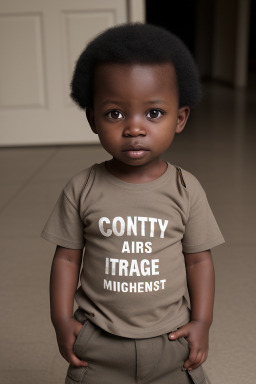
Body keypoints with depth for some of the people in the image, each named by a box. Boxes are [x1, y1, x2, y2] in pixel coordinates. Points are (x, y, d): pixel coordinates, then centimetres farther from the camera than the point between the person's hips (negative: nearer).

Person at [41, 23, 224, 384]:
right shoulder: (81, 189, -11)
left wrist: (201, 321, -3)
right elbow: (67, 257, -2)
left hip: (171, 340, 1)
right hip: (97, 341, 0)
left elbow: (199, 259, -2)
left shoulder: (187, 190, -10)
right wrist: (61, 319, -3)